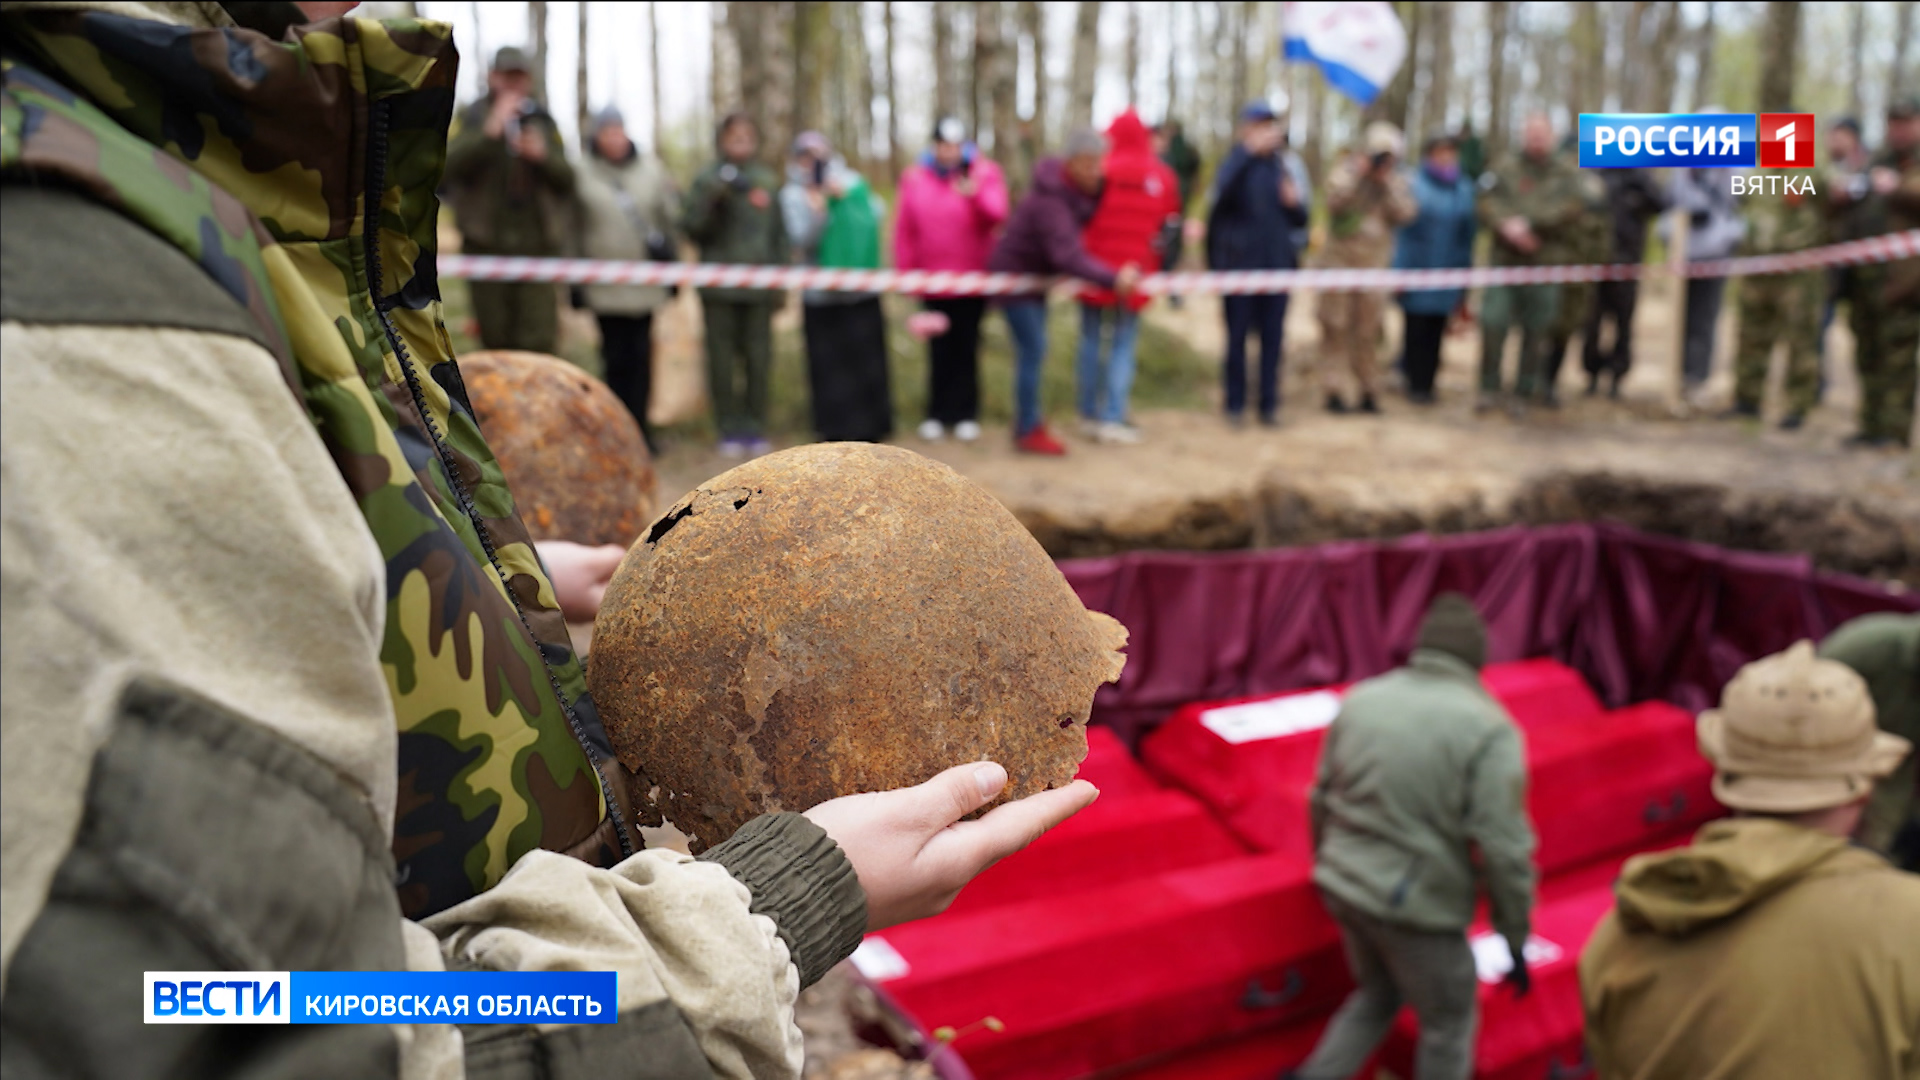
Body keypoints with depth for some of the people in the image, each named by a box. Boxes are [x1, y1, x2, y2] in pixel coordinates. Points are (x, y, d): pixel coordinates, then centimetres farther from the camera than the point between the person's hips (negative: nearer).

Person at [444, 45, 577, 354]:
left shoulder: (543, 121, 13)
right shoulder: (473, 118, 5)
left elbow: (567, 178, 10)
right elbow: (450, 164, -11)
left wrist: (543, 155, -10)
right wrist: (492, 130, -19)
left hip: (538, 243, 1)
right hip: (486, 244, -1)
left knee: (539, 339, -9)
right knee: (495, 338, 5)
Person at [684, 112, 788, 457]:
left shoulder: (768, 180, 10)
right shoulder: (708, 180, 4)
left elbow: (779, 234, 13)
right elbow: (693, 227, -3)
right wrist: (715, 196, -17)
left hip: (759, 285, 2)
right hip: (719, 285, -2)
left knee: (758, 357, 1)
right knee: (722, 358, -1)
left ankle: (755, 428, 9)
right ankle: (729, 429, 6)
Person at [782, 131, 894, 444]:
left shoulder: (851, 182, 9)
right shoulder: (793, 195, 2)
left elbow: (877, 214, 0)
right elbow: (801, 240, -9)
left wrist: (845, 195, -9)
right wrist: (817, 207, -20)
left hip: (863, 291, 2)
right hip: (822, 297, -2)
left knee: (867, 358, 2)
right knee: (830, 365, -2)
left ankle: (870, 427, 12)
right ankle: (837, 432, 7)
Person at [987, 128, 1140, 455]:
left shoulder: (1087, 189, -4)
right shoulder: (1050, 201, -32)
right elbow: (1069, 257, -41)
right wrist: (1112, 278, -46)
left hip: (1036, 274, 9)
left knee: (1033, 349, 16)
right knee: (1033, 349, -9)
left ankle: (1028, 414, 29)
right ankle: (1029, 431, -3)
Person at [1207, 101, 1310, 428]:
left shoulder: (1280, 168, 12)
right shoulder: (1235, 163, -1)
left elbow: (1300, 220, 15)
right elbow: (1223, 190, -27)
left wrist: (1294, 203, -7)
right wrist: (1250, 150, -30)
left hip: (1276, 265, 4)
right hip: (1239, 265, -4)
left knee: (1273, 337, 5)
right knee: (1237, 337, 3)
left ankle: (1269, 404, 14)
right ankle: (1235, 404, 13)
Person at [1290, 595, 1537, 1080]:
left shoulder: (1360, 699, 3)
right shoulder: (1488, 727, -14)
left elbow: (1321, 800, 12)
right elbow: (1504, 849, -16)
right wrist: (1516, 941, -5)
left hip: (1344, 888, 6)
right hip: (1416, 905, -6)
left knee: (1377, 995, 28)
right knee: (1449, 1023, 17)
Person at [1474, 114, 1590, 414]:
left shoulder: (1567, 174, 7)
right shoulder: (1503, 169, 8)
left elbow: (1572, 209, -8)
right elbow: (1487, 204, -3)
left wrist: (1528, 223, -15)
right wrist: (1507, 226, -21)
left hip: (1545, 266, 0)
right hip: (1504, 261, 0)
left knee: (1536, 333, 4)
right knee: (1492, 323, -6)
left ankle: (1524, 393, 15)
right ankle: (1489, 388, 8)